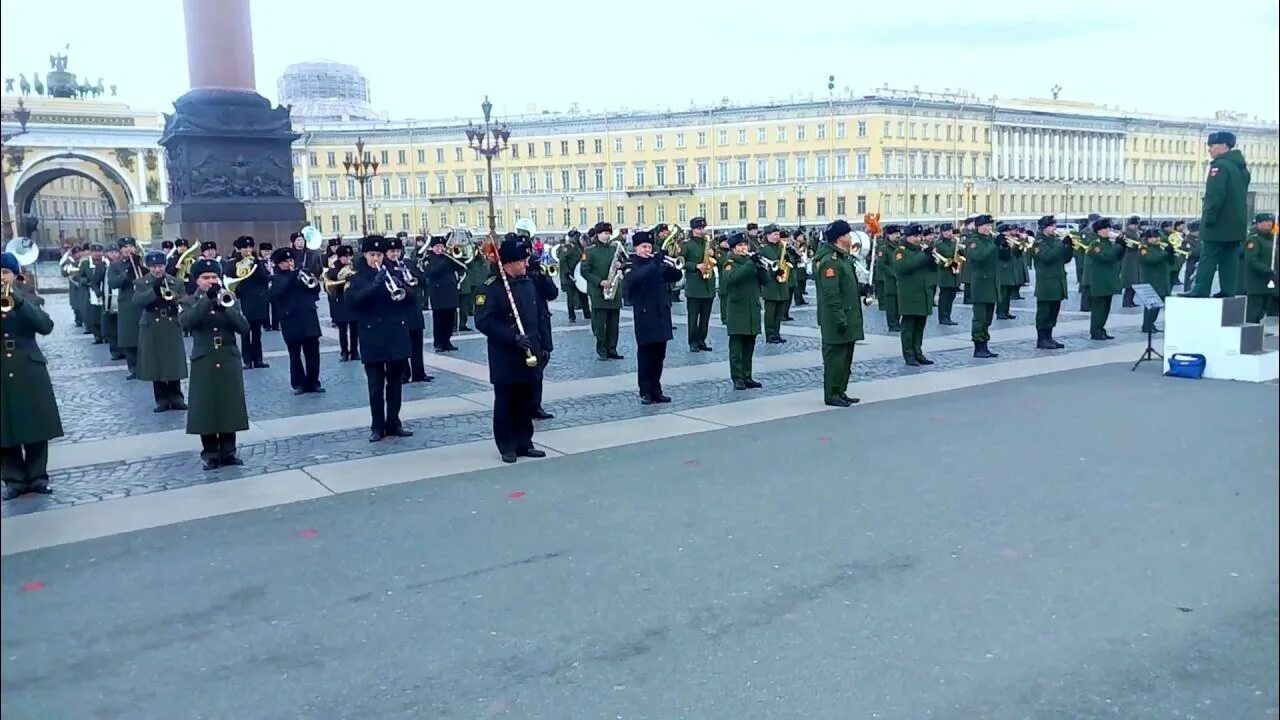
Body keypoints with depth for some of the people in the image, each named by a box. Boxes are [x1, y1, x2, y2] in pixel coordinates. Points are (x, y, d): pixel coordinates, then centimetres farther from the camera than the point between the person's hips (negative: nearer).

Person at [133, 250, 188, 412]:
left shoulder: (175, 282, 6)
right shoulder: (141, 283, 2)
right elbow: (135, 301, -15)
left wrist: (175, 299, -18)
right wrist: (154, 291, -27)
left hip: (172, 329, 1)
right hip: (152, 330, -1)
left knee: (174, 364, 1)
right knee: (156, 366, 2)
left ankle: (176, 398, 10)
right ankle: (162, 400, 11)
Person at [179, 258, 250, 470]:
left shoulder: (230, 299, 7)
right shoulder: (190, 302, 3)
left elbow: (244, 328, -5)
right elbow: (185, 322, -20)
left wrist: (226, 308, -19)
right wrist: (207, 299, -27)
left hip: (229, 361, 2)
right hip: (203, 363, -2)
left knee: (229, 406, 4)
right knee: (206, 408, 0)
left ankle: (228, 451, 14)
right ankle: (210, 454, 10)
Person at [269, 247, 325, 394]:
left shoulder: (303, 273, 12)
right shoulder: (276, 279, 3)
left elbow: (315, 290, 10)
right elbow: (275, 294, -16)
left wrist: (314, 283, -13)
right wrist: (292, 277, -20)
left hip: (309, 318, 3)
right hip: (291, 321, -2)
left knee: (313, 353, 3)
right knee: (295, 355, 3)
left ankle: (313, 382, 12)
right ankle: (299, 384, 12)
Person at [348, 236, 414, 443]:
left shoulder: (393, 273, 10)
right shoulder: (357, 278, 3)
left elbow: (409, 298, 5)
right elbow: (354, 300, -14)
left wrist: (401, 288, -16)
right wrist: (375, 284, -25)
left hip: (397, 335, 2)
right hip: (372, 338, -2)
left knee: (395, 384, 8)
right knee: (376, 386, 1)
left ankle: (393, 423, 16)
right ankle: (377, 426, 8)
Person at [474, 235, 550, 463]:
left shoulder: (528, 283, 10)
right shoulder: (490, 287, -12)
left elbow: (538, 317, 16)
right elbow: (483, 321, -20)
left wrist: (544, 344, 10)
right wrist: (513, 337, -25)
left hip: (529, 354, 6)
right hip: (505, 358, -6)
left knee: (526, 402, 12)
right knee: (505, 403, 4)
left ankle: (524, 443, 23)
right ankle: (507, 447, 14)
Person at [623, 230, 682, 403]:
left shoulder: (658, 263, 12)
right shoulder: (631, 265, -2)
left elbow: (677, 276, 4)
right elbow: (635, 278, -24)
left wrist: (671, 266, -15)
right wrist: (654, 263, -29)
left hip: (661, 317, 5)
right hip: (644, 317, -5)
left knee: (658, 357, 9)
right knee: (645, 356, -1)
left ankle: (656, 390, 16)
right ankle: (645, 392, 5)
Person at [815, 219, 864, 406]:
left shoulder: (844, 258, 15)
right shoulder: (830, 261, -17)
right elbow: (831, 294, -22)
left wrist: (863, 289, 10)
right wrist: (840, 319, -24)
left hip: (848, 319, 10)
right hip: (837, 320, -10)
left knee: (846, 357, 15)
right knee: (835, 356, -4)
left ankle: (841, 392, 24)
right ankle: (832, 394, 4)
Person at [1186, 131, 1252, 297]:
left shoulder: (1220, 165, -14)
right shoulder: (1241, 166, 17)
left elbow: (1215, 196, -21)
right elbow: (1241, 195, 21)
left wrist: (1209, 218, -18)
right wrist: (1238, 216, 22)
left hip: (1220, 223, -9)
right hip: (1237, 222, 9)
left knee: (1208, 257, -6)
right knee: (1230, 258, 8)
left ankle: (1201, 290, -6)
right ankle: (1228, 291, 7)